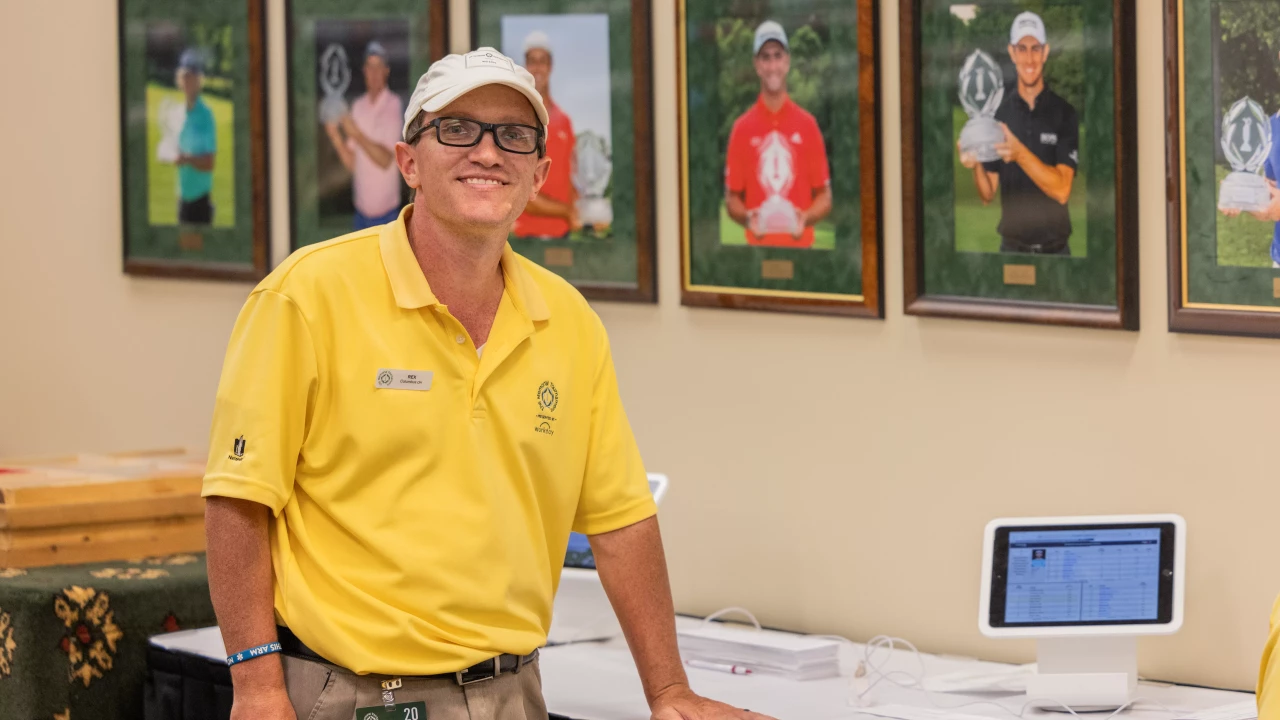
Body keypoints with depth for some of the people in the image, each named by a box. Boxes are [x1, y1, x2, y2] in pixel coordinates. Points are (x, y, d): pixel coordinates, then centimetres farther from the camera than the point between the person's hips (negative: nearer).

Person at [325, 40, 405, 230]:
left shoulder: (394, 106, -10)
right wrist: (336, 137, -9)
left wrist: (357, 135, -26)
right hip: (362, 212, 5)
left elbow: (385, 160, -18)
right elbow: (352, 163, 7)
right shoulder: (358, 107, 7)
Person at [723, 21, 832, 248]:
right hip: (758, 245, 0)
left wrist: (806, 218, -13)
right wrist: (747, 218, -14)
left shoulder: (808, 125, 5)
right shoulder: (742, 127, 5)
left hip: (800, 244, 1)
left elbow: (824, 197, 7)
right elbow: (732, 198, 7)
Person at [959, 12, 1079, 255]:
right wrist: (976, 165, -17)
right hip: (1011, 248, 2)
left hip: (1055, 250, -2)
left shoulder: (1064, 113, -4)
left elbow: (1062, 190, -15)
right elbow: (988, 194, 4)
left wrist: (1020, 154, -26)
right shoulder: (999, 112, 4)